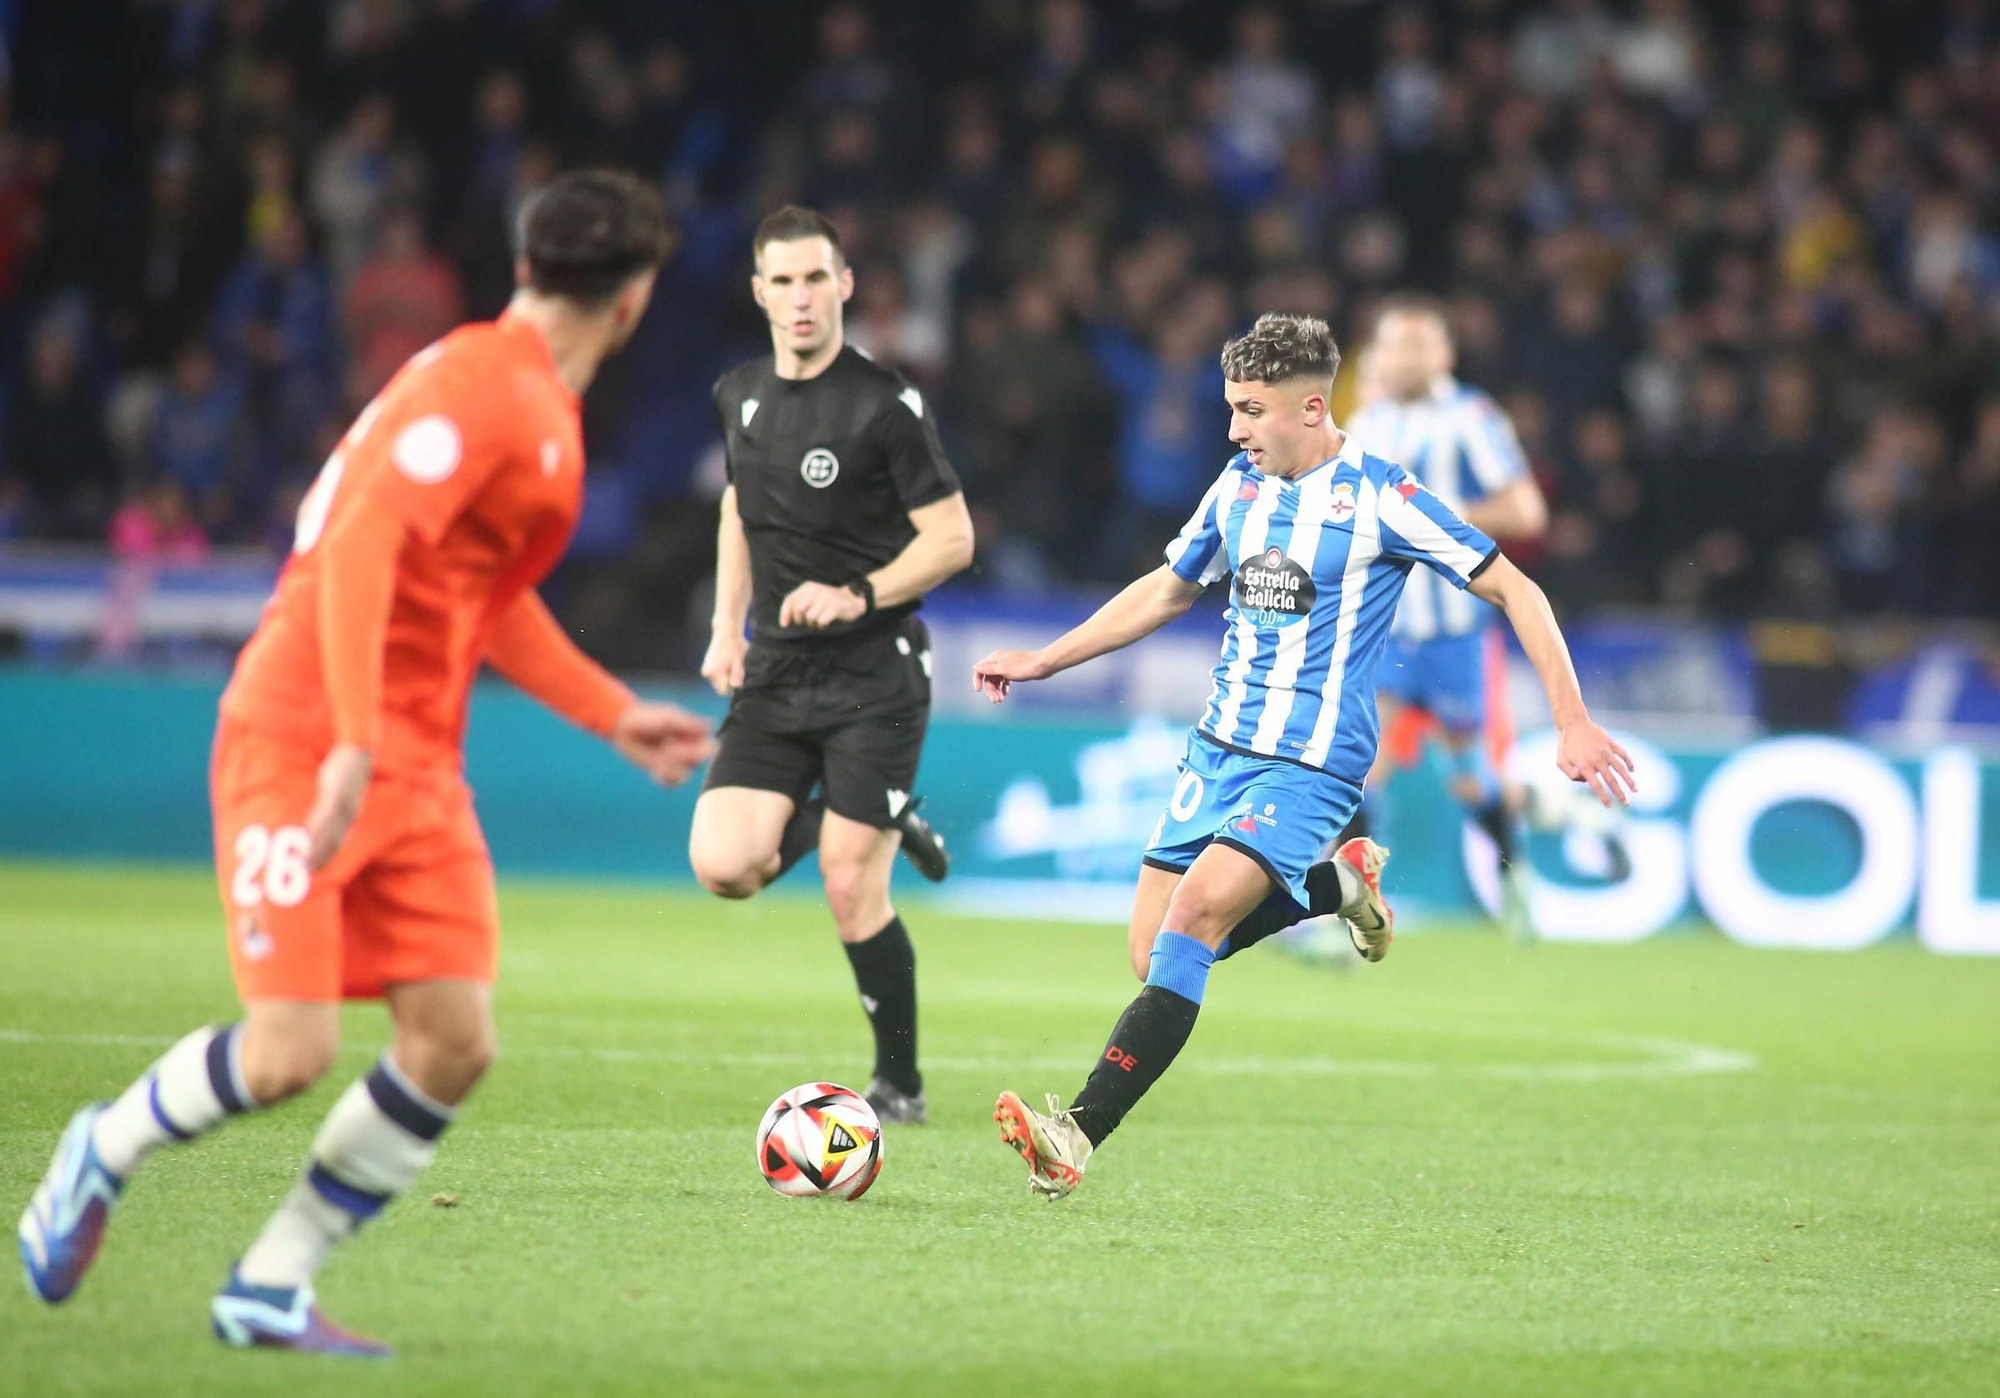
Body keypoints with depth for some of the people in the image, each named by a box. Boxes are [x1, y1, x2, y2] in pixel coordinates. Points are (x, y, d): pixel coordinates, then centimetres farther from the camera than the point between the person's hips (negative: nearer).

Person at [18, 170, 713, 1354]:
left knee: (456, 1042, -4)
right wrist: (353, 744, -32)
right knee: (290, 1054, -14)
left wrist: (616, 714, 26)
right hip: (303, 742, -9)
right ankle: (105, 1152, 16)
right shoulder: (476, 387, -15)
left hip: (416, 767, 9)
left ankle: (271, 1288, 6)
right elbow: (357, 548, -25)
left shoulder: (543, 411, 16)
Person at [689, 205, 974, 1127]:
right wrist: (727, 627, 12)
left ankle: (901, 1083, 12)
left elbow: (951, 536, -9)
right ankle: (884, 822, 17)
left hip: (874, 677, -5)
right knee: (723, 867, -11)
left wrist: (859, 596, -22)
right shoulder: (740, 394, 7)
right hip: (775, 673, 5)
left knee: (851, 894, -7)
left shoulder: (886, 405, -11)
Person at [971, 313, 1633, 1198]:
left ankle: (1079, 1134, -28)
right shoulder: (1239, 487, 8)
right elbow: (1167, 590, 25)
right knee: (1154, 956, 2)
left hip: (1309, 763, -7)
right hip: (1217, 747, 7)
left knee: (1192, 919, -24)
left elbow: (1513, 591, -7)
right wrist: (1039, 662, 24)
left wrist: (1572, 723, -13)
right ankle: (1339, 884, 26)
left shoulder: (1380, 497, -11)